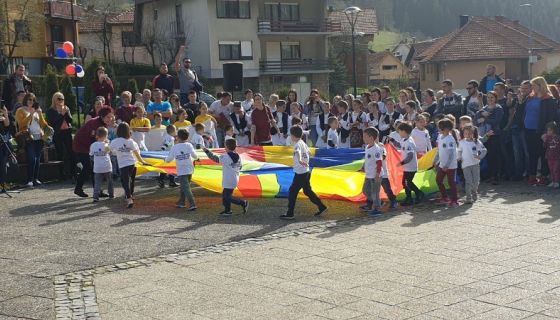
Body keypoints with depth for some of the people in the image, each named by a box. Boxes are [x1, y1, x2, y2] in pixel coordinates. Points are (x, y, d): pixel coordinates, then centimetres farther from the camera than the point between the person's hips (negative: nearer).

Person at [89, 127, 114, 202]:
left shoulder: (93, 145, -3)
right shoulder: (107, 145, -9)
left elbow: (91, 154, 6)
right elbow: (110, 153, 4)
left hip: (97, 168, 1)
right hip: (107, 167, -1)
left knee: (97, 183, 2)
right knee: (109, 181, 17)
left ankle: (96, 196, -10)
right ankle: (111, 195, 26)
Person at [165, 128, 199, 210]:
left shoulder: (175, 147, -5)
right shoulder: (189, 145, -2)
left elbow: (168, 159, -3)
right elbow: (195, 156, -13)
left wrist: (166, 159, 19)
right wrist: (196, 158, 9)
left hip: (181, 171, -4)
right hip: (189, 169, 4)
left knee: (186, 188, -7)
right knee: (184, 187, 20)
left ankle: (192, 204, -18)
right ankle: (181, 202, 30)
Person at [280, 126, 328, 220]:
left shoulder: (297, 144, -17)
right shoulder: (303, 143, 10)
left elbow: (298, 152, -39)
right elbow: (308, 152, 28)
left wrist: (300, 160, -59)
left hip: (300, 173, -9)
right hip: (306, 172, 9)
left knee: (292, 191, -3)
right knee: (307, 191, 20)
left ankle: (290, 214, 0)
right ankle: (321, 207, 23)